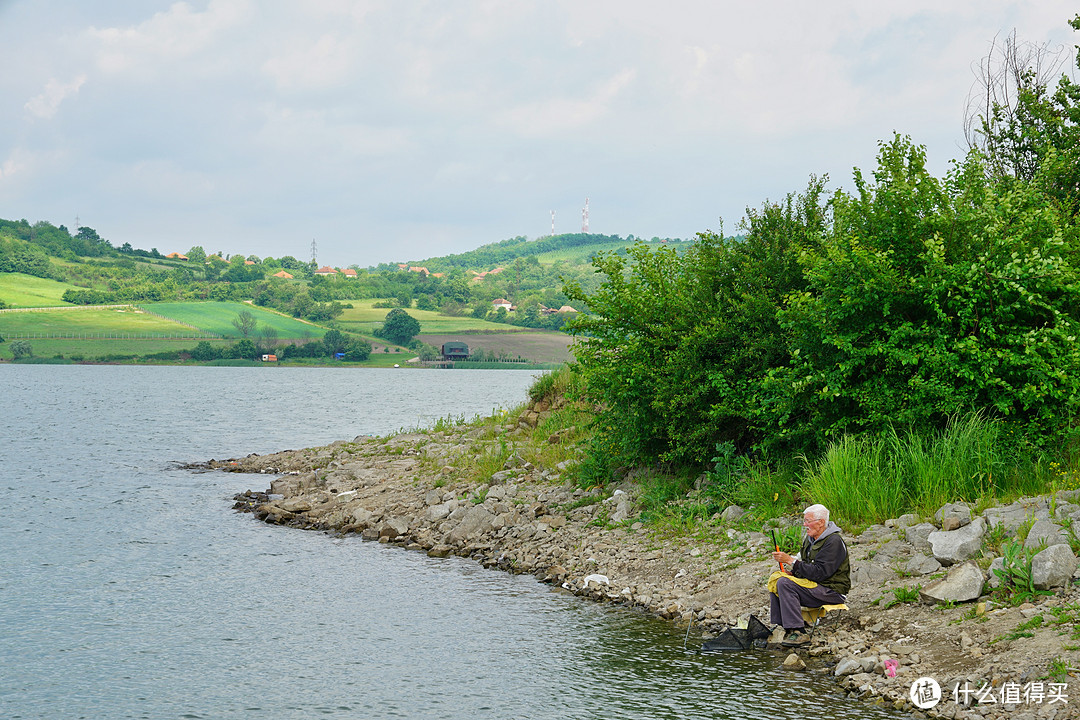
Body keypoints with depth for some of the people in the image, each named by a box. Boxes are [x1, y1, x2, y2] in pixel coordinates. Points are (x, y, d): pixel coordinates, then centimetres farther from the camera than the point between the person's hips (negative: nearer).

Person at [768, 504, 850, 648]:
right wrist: (792, 569, 0)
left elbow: (819, 573, -24)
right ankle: (779, 626, -4)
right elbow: (806, 565, 23)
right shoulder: (810, 538, 12)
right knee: (775, 579, -2)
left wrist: (791, 561, -22)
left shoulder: (834, 541, -17)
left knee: (785, 583, -25)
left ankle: (799, 633, -25)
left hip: (833, 591, -9)